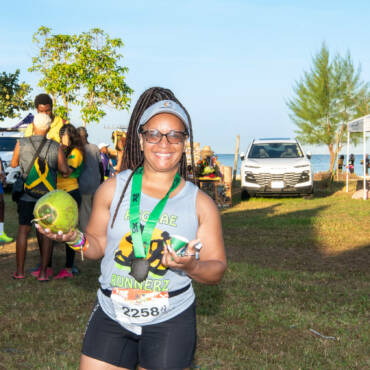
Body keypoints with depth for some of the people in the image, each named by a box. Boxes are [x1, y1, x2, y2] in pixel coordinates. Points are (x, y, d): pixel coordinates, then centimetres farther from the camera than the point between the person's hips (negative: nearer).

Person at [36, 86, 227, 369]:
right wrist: (75, 239, -13)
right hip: (111, 317, 1)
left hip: (171, 323, -1)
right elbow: (98, 245, 8)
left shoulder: (200, 204, -2)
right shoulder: (113, 189, 0)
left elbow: (217, 269, 0)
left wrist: (191, 267, -20)